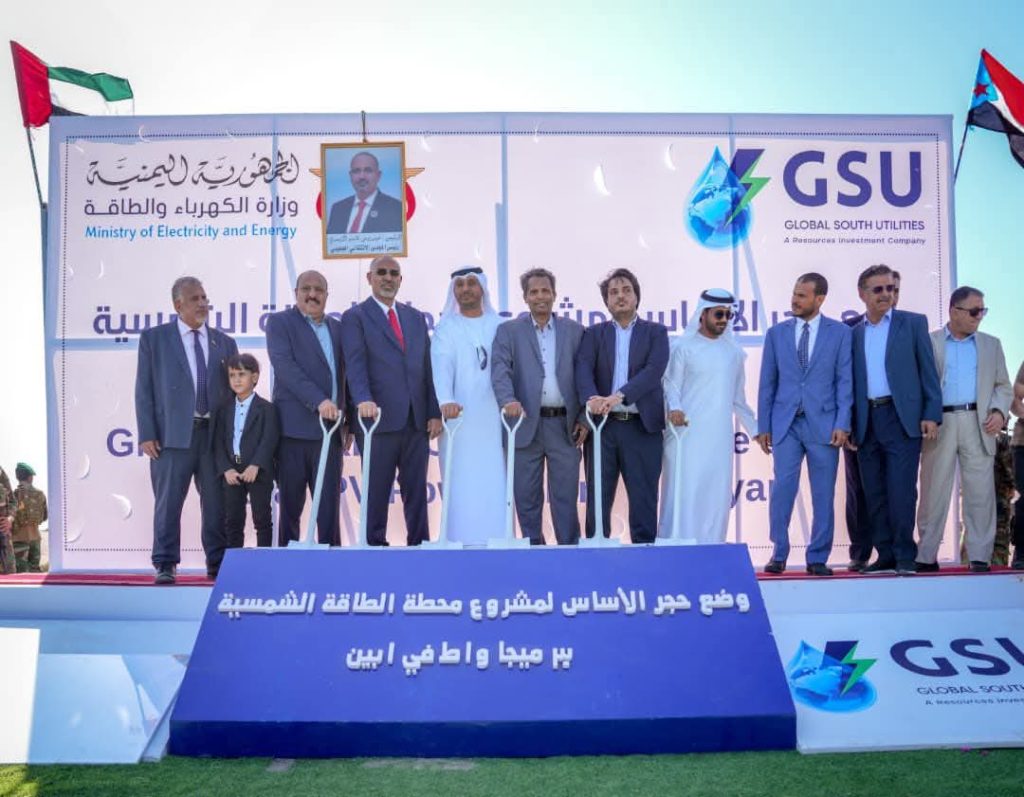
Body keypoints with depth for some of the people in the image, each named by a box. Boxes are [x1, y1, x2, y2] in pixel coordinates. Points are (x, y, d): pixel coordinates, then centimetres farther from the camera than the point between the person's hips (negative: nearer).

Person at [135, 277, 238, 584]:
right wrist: (147, 435, -7)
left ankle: (218, 564, 15)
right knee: (168, 502, 1)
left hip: (217, 435, 3)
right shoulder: (154, 338, 5)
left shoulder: (225, 343, 13)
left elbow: (234, 389, 13)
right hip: (173, 433, -2)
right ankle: (165, 565, 10)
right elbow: (144, 389, 1)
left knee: (217, 503, 6)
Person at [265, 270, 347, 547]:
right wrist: (318, 401, -22)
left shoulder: (338, 328, 17)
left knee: (329, 507, 3)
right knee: (291, 506, 3)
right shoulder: (279, 322, 2)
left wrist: (347, 421, 12)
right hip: (294, 429, -4)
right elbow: (284, 366, -13)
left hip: (330, 429, 4)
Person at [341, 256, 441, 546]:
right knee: (377, 491, 2)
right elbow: (356, 363, -12)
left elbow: (427, 366, 14)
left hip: (417, 421, 5)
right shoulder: (355, 317, 2)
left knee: (416, 490, 9)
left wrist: (435, 413, 6)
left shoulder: (416, 318, 18)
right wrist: (363, 400, -28)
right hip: (379, 419, -4)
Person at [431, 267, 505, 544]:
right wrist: (446, 401, -28)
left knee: (495, 483, -2)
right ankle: (462, 541, -1)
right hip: (459, 417, -1)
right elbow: (442, 366, -10)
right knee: (462, 484, -5)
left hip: (494, 417, 1)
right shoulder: (445, 328, 7)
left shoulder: (499, 325, 13)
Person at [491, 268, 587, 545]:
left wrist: (585, 418, -1)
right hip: (526, 423, 0)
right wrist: (508, 400, -26)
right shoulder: (509, 330, 6)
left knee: (566, 494, 3)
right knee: (527, 495, 6)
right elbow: (500, 369, -7)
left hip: (565, 424, 1)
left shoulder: (574, 330, 10)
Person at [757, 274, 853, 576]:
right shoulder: (776, 333, 8)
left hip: (823, 423, -1)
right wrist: (763, 426, 5)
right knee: (782, 490, -5)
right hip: (786, 424, 1)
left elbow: (845, 381, 0)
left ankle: (818, 558, 14)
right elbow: (767, 383, 9)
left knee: (823, 495, 4)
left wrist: (842, 424, -8)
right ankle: (779, 554, 8)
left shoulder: (840, 332, 4)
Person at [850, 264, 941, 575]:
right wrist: (847, 424, 6)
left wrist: (932, 414, -6)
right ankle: (885, 555, 13)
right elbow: (848, 381, 12)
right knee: (874, 494, 6)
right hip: (866, 422, 3)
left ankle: (905, 556, 2)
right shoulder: (853, 333, 12)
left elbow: (928, 372, 2)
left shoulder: (913, 323, 5)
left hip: (902, 418, -3)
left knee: (901, 491, -7)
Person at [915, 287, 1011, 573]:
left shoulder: (991, 344, 15)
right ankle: (926, 557, 6)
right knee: (933, 493, 0)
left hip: (977, 425, 2)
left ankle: (979, 557, 5)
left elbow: (1003, 386, 15)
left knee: (980, 493, -1)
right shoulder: (928, 343, 6)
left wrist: (999, 411, -3)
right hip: (939, 425, -2)